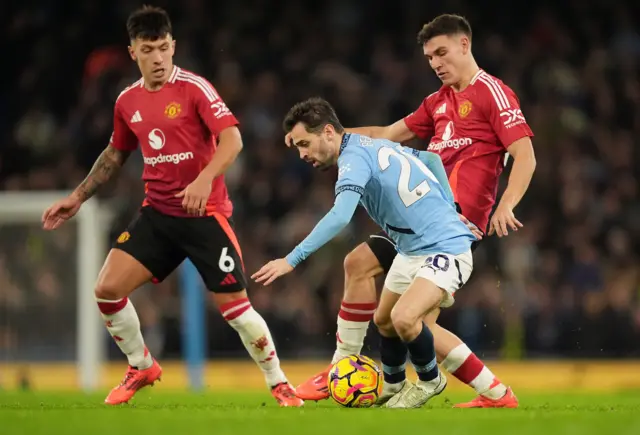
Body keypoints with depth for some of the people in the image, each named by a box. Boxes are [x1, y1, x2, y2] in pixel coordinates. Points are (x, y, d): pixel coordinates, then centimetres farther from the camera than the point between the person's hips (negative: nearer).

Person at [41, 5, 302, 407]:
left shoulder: (194, 89, -12)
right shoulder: (128, 102, 5)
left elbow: (232, 139, -21)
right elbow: (115, 154, 22)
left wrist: (204, 180, -36)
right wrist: (78, 197, 19)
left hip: (205, 214, -5)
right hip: (158, 213, 5)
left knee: (235, 306, -7)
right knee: (107, 289, -6)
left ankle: (279, 385, 13)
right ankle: (142, 369, 16)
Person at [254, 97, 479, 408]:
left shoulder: (354, 157, -22)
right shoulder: (373, 146, 8)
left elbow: (340, 216, -37)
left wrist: (291, 260, -38)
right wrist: (447, 212, 19)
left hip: (444, 248, -11)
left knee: (403, 318, -26)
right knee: (385, 321, 18)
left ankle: (430, 381, 0)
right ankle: (392, 389, 38)